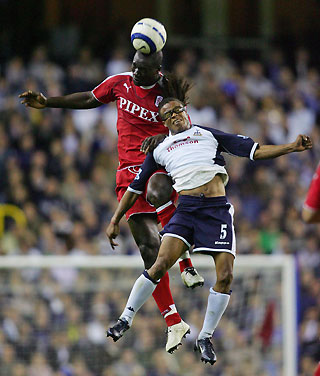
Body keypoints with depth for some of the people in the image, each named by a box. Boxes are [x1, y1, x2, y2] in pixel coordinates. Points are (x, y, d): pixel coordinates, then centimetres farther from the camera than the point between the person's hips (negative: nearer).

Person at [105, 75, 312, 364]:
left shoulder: (208, 135, 15)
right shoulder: (160, 150, 17)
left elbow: (255, 151, 11)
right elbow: (135, 188, 24)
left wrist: (292, 147, -1)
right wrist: (115, 221, 21)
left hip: (217, 210, 0)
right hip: (186, 209, 0)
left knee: (225, 275, -10)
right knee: (161, 264, -19)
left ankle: (205, 338, 6)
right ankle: (126, 319, -4)